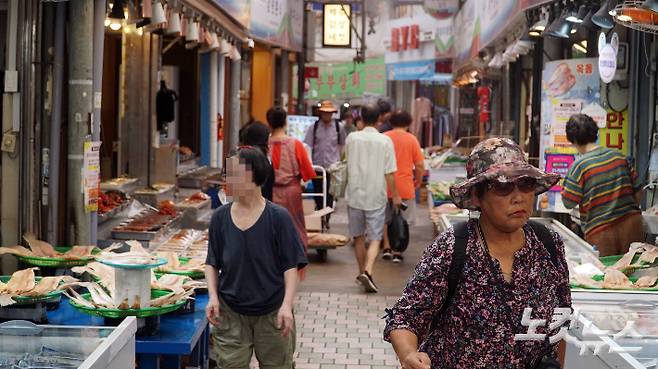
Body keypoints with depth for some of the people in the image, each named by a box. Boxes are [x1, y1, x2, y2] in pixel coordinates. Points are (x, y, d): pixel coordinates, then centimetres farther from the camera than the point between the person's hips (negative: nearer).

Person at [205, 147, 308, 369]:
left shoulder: (278, 217, -10)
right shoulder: (220, 217, -1)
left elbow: (291, 266, -8)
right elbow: (212, 263, 7)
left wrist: (287, 305, -17)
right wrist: (213, 296, -6)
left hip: (272, 314, -2)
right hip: (230, 313, 2)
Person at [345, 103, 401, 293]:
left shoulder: (352, 138, -2)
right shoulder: (385, 141, -8)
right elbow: (389, 172, -7)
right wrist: (395, 195, 3)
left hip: (355, 194, 2)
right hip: (376, 197, -2)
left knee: (358, 236, 16)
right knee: (375, 238, 0)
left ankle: (362, 272, 26)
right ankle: (367, 272, -18)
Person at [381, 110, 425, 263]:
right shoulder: (411, 139, -6)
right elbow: (420, 165, -7)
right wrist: (418, 181, 10)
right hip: (405, 186, -2)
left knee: (385, 219, 19)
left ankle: (387, 248, 16)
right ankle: (397, 252, 9)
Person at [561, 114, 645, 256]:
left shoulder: (580, 166, -11)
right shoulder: (619, 156, 4)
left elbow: (568, 203, -6)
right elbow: (638, 192, 8)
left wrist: (564, 187, 13)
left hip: (601, 232, -4)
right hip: (632, 224, 4)